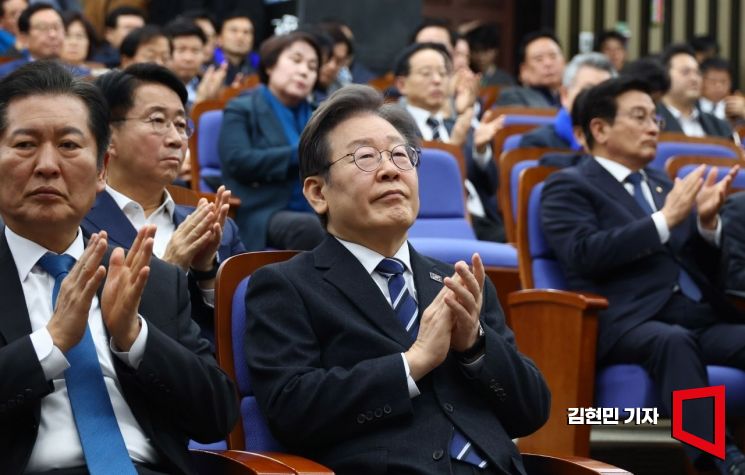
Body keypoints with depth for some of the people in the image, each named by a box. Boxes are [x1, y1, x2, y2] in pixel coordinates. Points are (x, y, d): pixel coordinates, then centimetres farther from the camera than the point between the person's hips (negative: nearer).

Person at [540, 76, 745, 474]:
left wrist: (706, 222, 4)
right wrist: (665, 219, -11)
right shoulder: (569, 186, 8)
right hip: (627, 321, -6)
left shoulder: (665, 186, 28)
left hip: (702, 319, 6)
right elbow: (584, 253, -11)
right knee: (673, 341, -39)